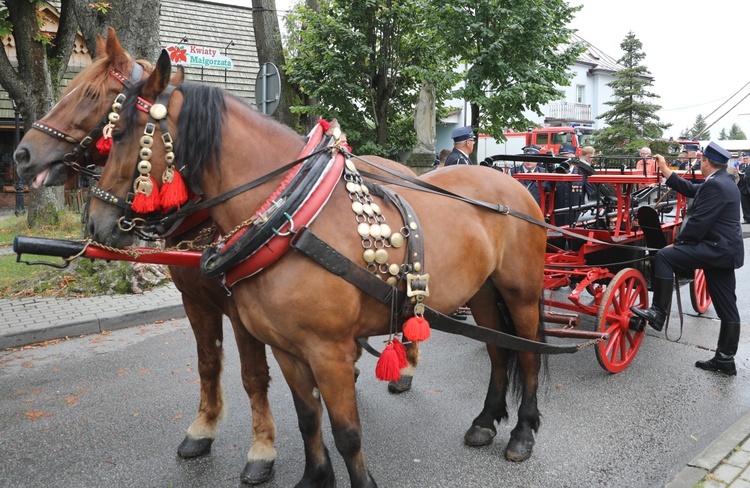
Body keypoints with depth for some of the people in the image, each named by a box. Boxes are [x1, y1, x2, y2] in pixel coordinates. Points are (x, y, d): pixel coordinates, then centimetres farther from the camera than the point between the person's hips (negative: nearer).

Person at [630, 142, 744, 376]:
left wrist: (677, 243, -9)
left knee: (663, 256, -13)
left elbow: (698, 223, -20)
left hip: (716, 249, -10)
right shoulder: (723, 182, 15)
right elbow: (691, 190, 21)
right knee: (727, 308, 11)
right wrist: (665, 170, 24)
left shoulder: (715, 185, -16)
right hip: (726, 251, 10)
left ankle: (658, 312, -11)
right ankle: (725, 359, 17)